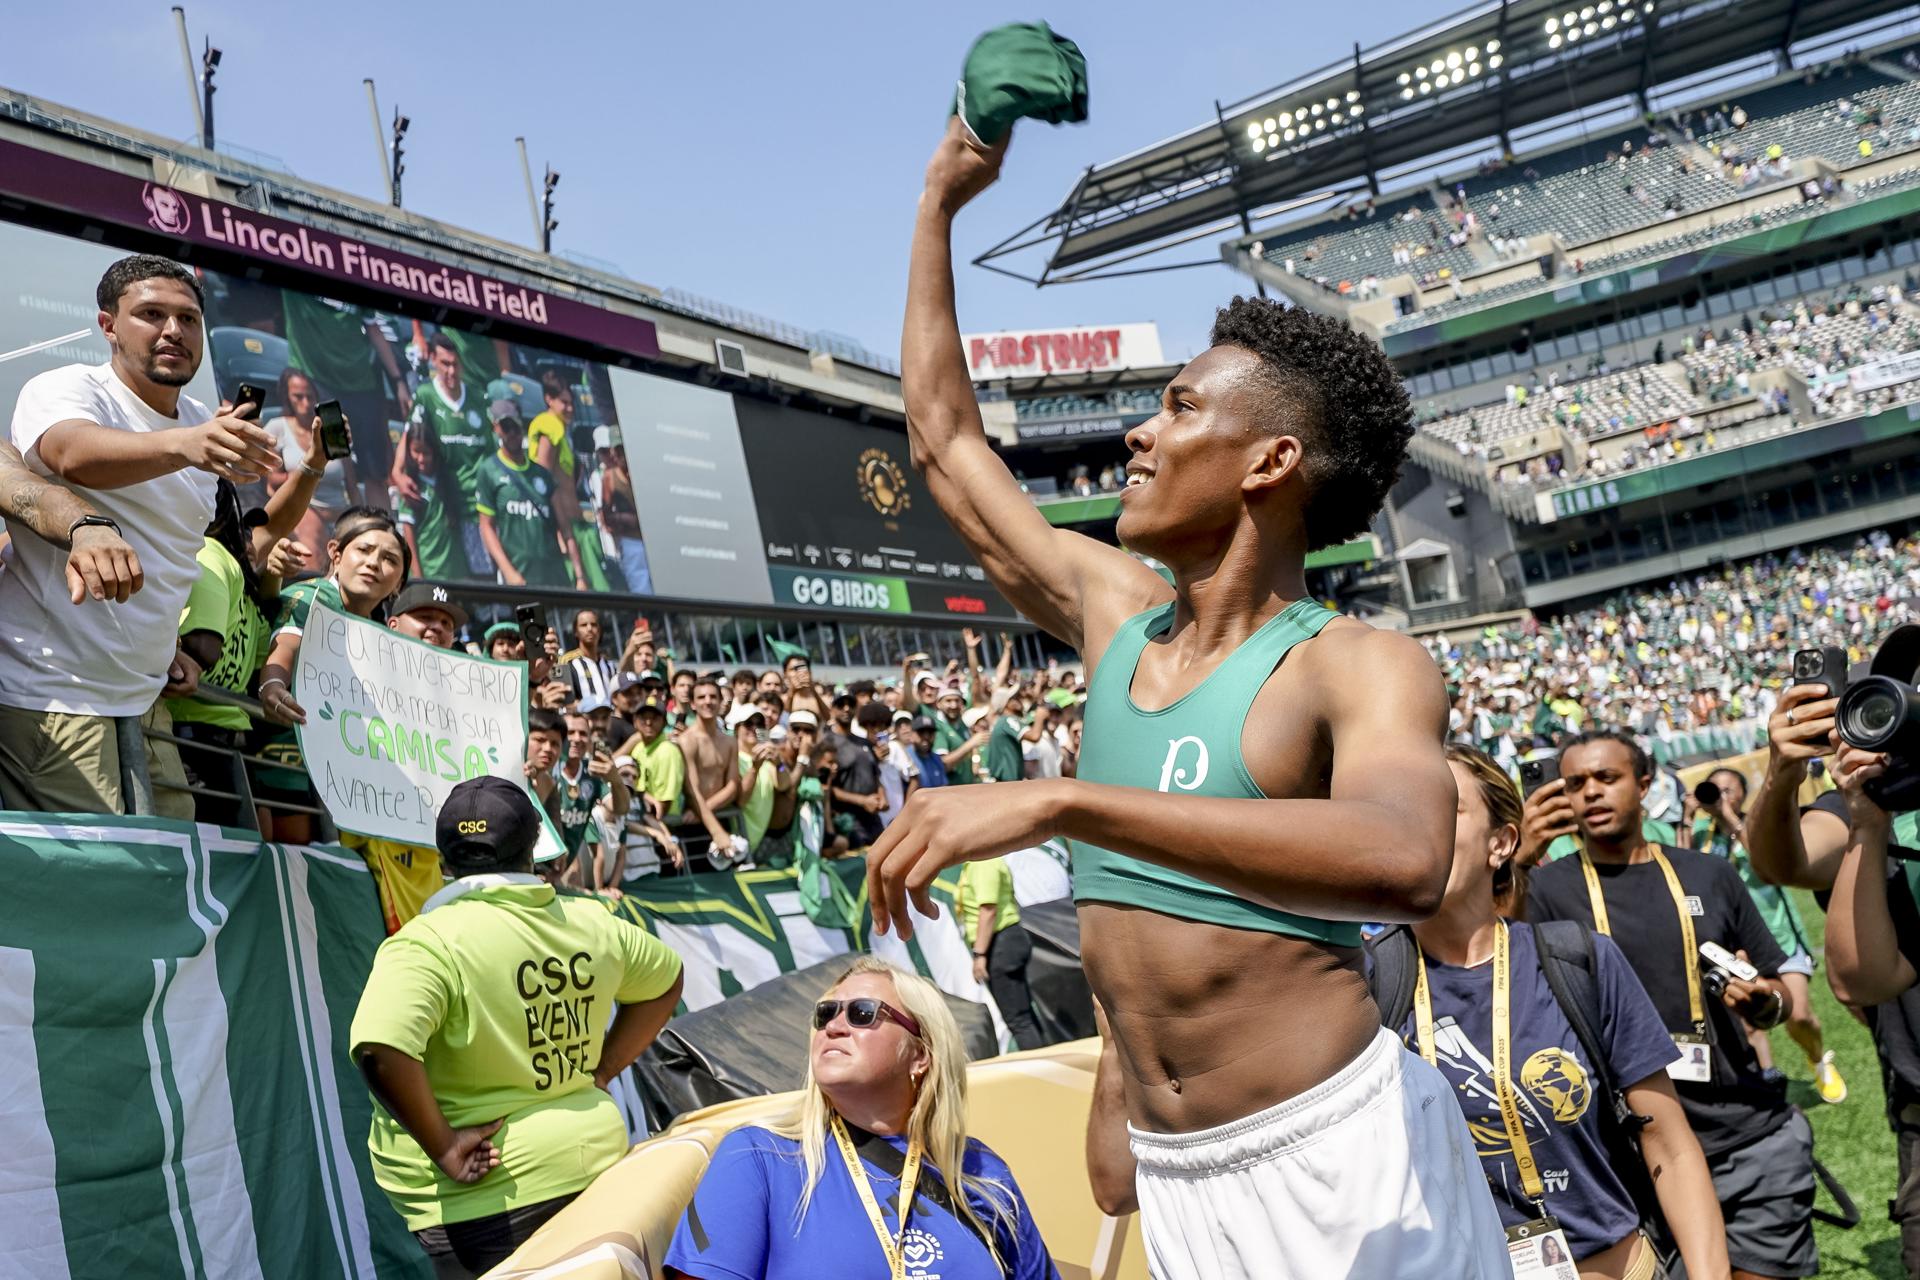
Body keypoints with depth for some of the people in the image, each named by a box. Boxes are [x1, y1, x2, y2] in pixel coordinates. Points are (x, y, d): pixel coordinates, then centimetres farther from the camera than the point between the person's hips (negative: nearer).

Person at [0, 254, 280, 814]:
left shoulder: (208, 426, 14)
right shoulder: (65, 389, -8)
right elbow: (74, 454, -34)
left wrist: (168, 646, 10)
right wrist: (183, 445, -52)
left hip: (145, 699, 7)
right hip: (51, 697, -7)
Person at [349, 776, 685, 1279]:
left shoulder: (429, 942, -15)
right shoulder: (591, 922, 4)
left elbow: (381, 1050, -31)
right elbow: (664, 979, 21)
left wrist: (442, 1146, -19)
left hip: (483, 1194, -6)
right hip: (593, 1157, 6)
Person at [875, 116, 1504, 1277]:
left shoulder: (1360, 666, -14)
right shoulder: (1115, 613, 4)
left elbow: (1402, 860, -37)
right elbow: (945, 439, 15)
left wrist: (1058, 801, -43)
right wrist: (941, 204, 20)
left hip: (1336, 1156, -5)